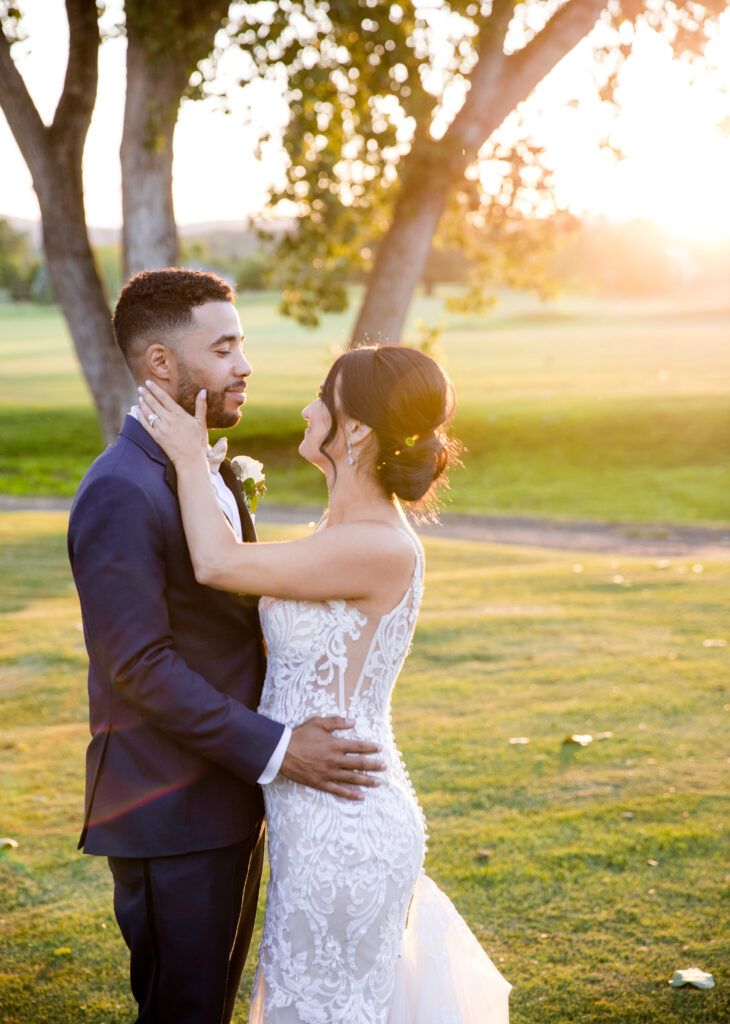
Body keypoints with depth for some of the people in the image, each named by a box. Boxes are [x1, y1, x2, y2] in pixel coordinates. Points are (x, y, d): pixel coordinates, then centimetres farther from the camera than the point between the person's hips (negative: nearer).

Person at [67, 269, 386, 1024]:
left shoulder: (208, 471, 11)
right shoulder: (120, 493, -20)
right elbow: (140, 668, -23)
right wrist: (274, 750, -23)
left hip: (229, 796, 9)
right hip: (170, 817, -9)